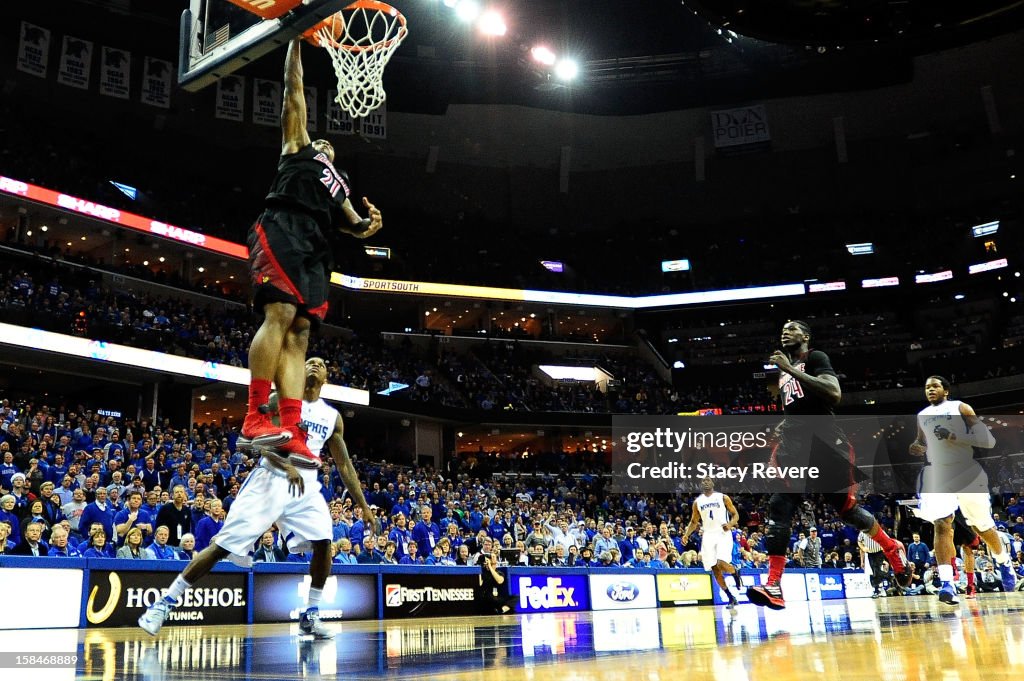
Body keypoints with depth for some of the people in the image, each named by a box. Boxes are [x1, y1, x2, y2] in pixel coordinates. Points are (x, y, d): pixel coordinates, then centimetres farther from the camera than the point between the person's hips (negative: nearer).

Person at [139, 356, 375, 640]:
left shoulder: (332, 416, 10)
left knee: (323, 543, -14)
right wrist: (287, 466, -32)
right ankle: (165, 603, 6)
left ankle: (310, 616, 2)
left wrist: (364, 506, 8)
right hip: (270, 479, -4)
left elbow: (344, 464, 13)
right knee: (223, 545, -6)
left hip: (306, 485, 4)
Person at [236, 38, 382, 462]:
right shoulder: (297, 146, 27)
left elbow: (355, 226, 28)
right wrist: (296, 44, 24)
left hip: (312, 249, 6)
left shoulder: (340, 184, 38)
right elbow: (294, 91, 24)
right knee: (280, 316, -23)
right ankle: (254, 420, -28)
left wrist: (370, 224, 6)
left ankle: (291, 434, -14)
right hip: (282, 231, -6)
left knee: (298, 333, -5)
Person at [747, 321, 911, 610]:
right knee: (779, 507, -10)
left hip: (823, 439, -6)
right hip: (796, 443, 6)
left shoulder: (816, 358, -1)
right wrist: (784, 426, 13)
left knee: (847, 507, 3)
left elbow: (834, 394, -20)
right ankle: (773, 586, -15)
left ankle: (894, 550, 33)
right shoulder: (784, 371, 22)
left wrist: (792, 370, -21)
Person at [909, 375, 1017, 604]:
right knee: (941, 525, -16)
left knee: (983, 527, 12)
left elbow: (989, 440, -10)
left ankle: (1004, 564, 41)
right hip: (937, 474, 3)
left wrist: (955, 437, -22)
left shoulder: (961, 408, -2)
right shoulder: (922, 415, 12)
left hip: (967, 473, -2)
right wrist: (916, 448, 3)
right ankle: (947, 584, -22)